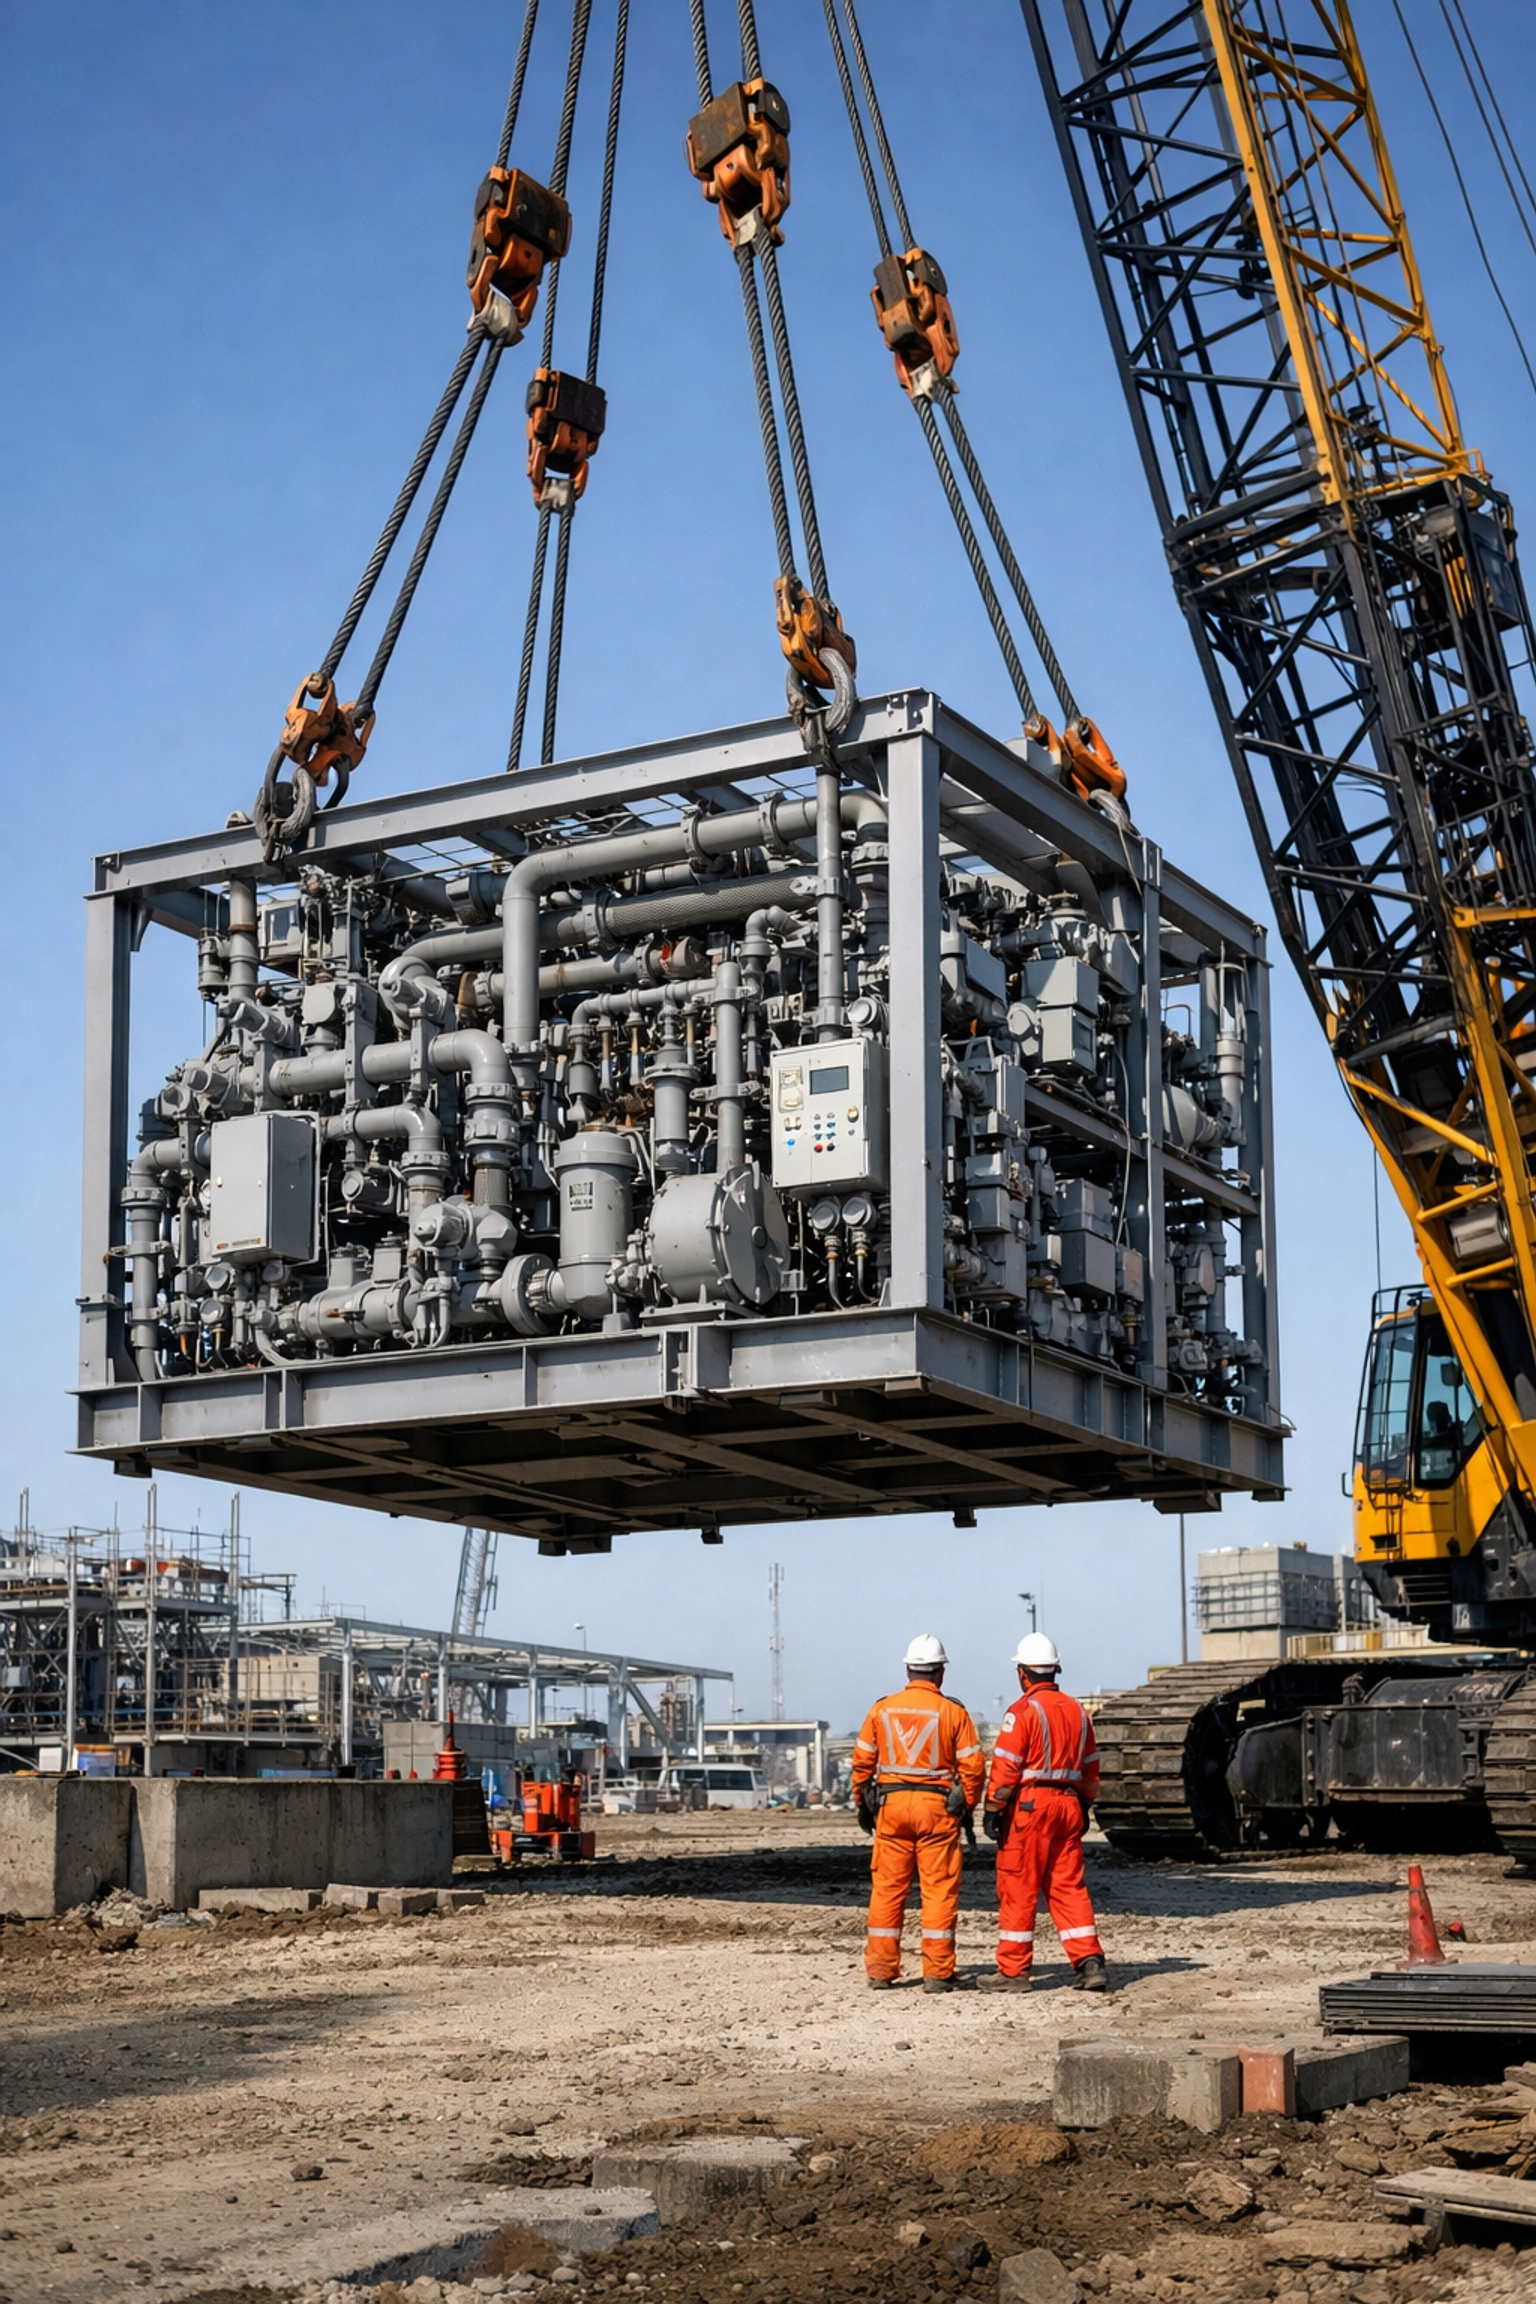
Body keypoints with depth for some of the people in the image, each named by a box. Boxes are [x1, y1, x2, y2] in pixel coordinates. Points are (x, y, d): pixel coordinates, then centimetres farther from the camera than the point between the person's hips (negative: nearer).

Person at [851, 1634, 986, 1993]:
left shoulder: (882, 1709, 4)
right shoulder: (952, 1711, -3)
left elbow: (862, 1762, 6)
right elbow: (973, 1766, -4)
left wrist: (863, 1805, 16)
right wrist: (967, 1808, 8)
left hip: (891, 1804, 2)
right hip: (937, 1806, -2)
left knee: (887, 1888, 8)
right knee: (939, 1890, 2)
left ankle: (880, 1969, 11)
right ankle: (937, 1973, 1)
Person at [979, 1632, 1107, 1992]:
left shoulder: (1024, 1710, -10)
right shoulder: (1076, 1710, 12)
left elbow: (1005, 1765, -14)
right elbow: (1090, 1767, 18)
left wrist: (993, 1810, -11)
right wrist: (1083, 1808, 25)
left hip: (1029, 1804, -7)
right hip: (1068, 1804, 7)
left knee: (1018, 1889, 0)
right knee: (1069, 1886, 10)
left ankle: (1013, 1971, 3)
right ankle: (1090, 1963, 2)